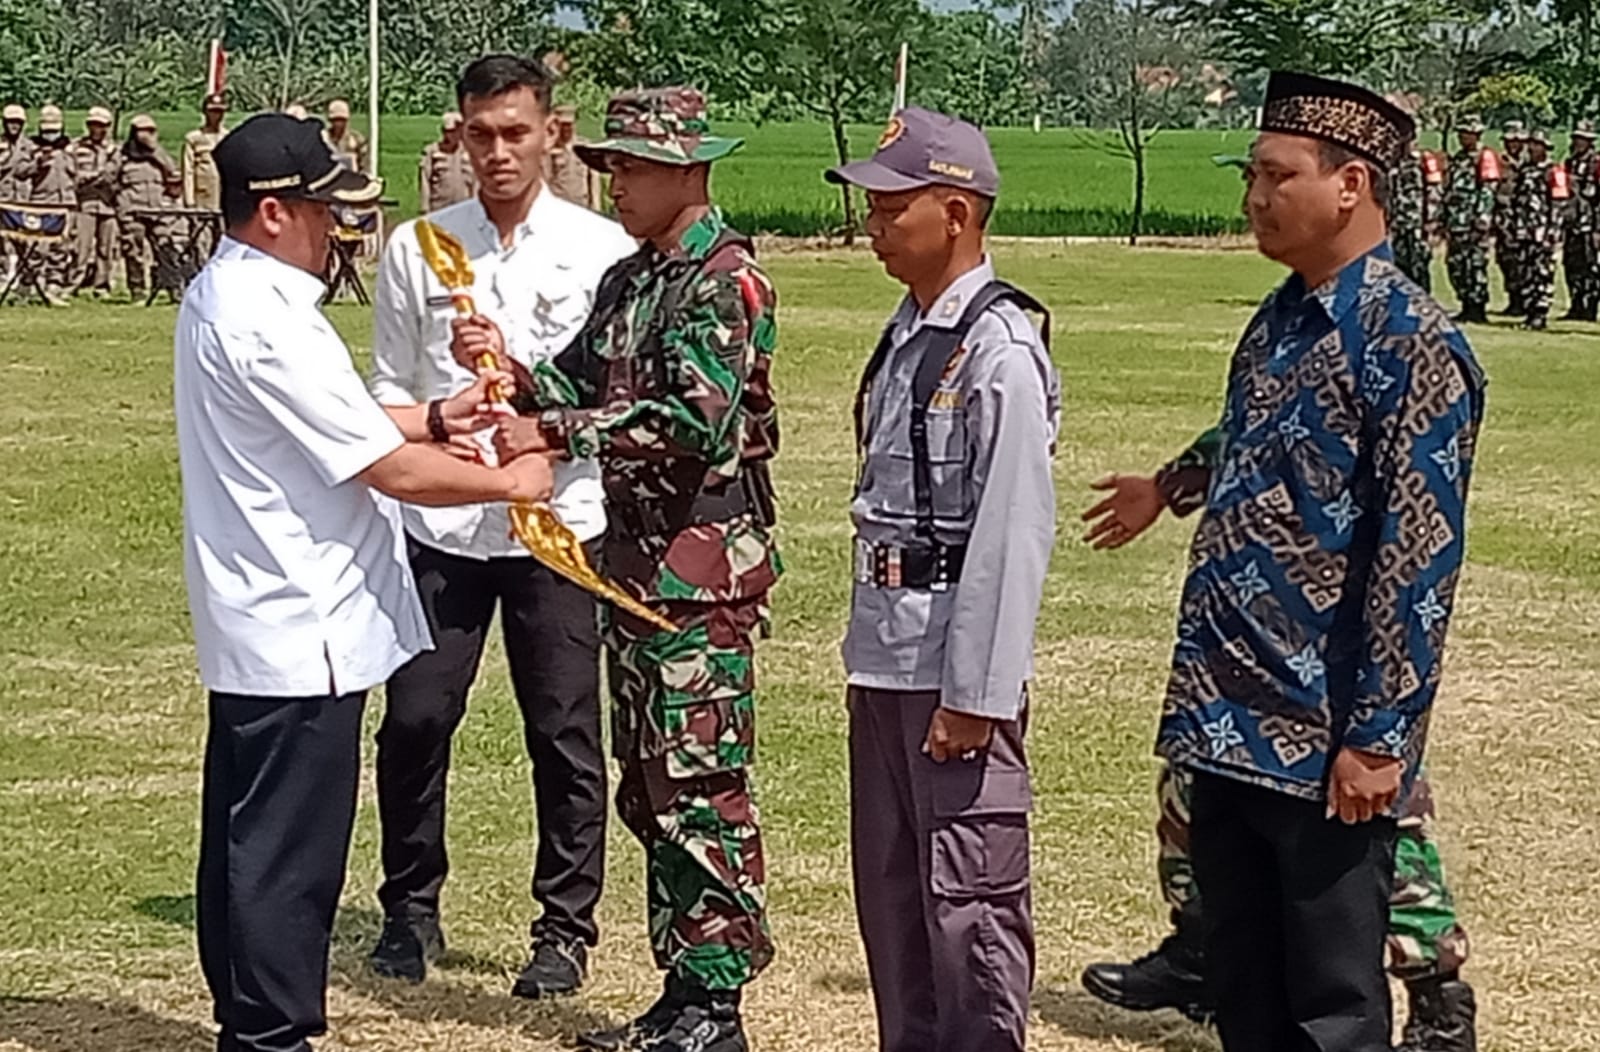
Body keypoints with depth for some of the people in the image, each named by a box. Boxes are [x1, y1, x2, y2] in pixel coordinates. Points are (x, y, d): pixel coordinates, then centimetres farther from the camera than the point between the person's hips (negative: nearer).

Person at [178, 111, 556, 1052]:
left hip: (258, 625, 11)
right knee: (288, 855, -2)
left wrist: (435, 417, 10)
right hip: (301, 634, -11)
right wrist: (509, 480, -7)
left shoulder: (220, 298, 11)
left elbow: (331, 428, 19)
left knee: (247, 841, 17)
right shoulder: (267, 322, -22)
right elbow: (394, 471, -20)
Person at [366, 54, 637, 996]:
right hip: (437, 524, 2)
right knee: (415, 718, 3)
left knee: (566, 731, 5)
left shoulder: (603, 248, -1)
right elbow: (390, 389, 9)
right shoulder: (417, 247, 5)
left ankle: (567, 926, 18)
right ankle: (411, 910, 23)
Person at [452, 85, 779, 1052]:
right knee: (649, 788, 13)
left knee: (701, 788, -5)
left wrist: (554, 432, -23)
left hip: (704, 564, -9)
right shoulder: (630, 280, 16)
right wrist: (507, 365, -5)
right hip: (637, 559, 9)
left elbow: (695, 420, -23)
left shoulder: (726, 278, -12)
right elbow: (582, 392, 13)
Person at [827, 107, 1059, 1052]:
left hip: (959, 667, -9)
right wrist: (872, 654, 16)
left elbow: (1013, 533, -19)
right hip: (888, 656, 9)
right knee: (890, 886, 17)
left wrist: (975, 695, -19)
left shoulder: (1000, 352, -16)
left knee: (969, 898, -1)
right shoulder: (906, 336, 11)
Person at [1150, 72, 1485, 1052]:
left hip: (1322, 747, -8)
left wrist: (1377, 739, -19)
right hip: (1228, 730, 8)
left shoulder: (1413, 344, -14)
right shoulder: (1275, 324, 11)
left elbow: (1420, 558, -17)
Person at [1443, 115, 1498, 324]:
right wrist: (1444, 220, 20)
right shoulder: (1457, 159, 21)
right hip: (1456, 220, 8)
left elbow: (1488, 191, -12)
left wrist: (1482, 218, -19)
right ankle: (1467, 306, 15)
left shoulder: (1485, 157, -4)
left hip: (1474, 221, -8)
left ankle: (1478, 309, -7)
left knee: (1476, 264, -9)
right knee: (1455, 263, 8)